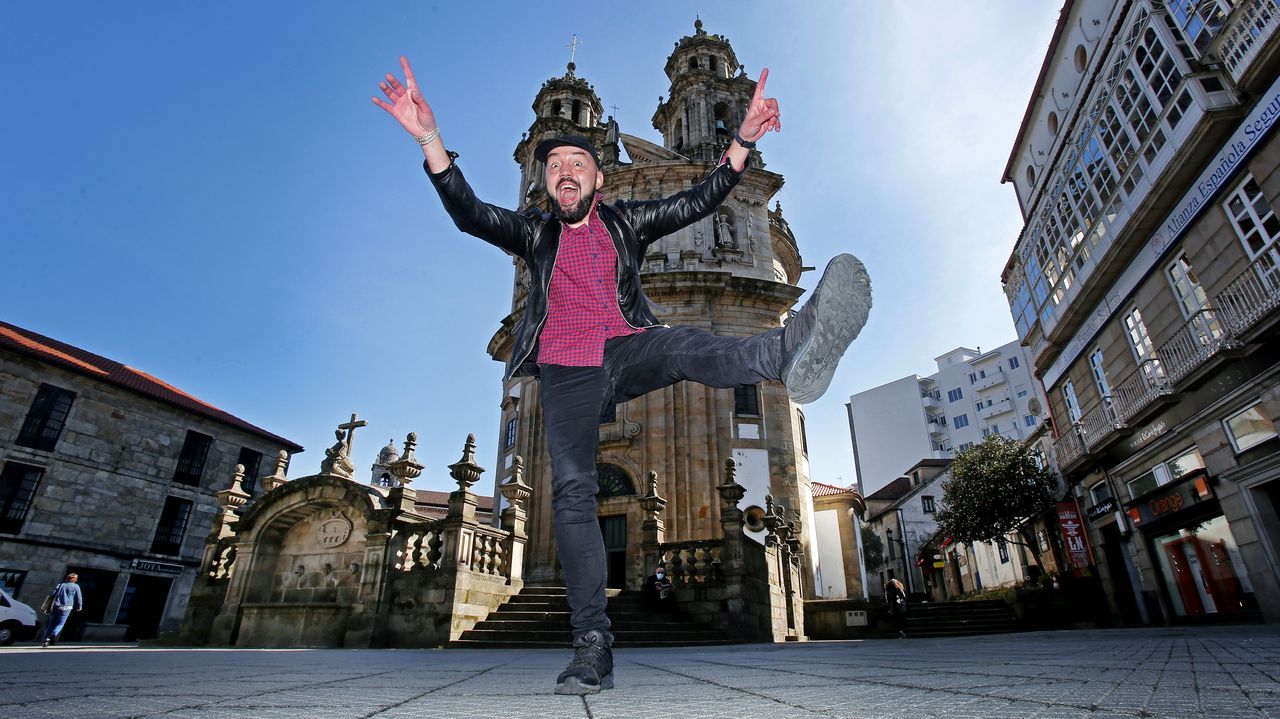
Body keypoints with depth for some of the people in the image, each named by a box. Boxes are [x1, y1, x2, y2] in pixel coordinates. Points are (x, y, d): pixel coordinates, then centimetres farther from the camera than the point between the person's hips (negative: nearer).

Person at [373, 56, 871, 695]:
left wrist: (743, 139, -4)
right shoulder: (535, 234, 18)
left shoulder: (625, 222, 17)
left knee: (683, 345, -32)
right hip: (565, 373, 0)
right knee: (570, 491, -13)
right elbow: (470, 215, 3)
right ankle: (592, 647, -12)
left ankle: (789, 353, -61)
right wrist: (430, 139, -10)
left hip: (626, 352, 0)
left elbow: (697, 202, 8)